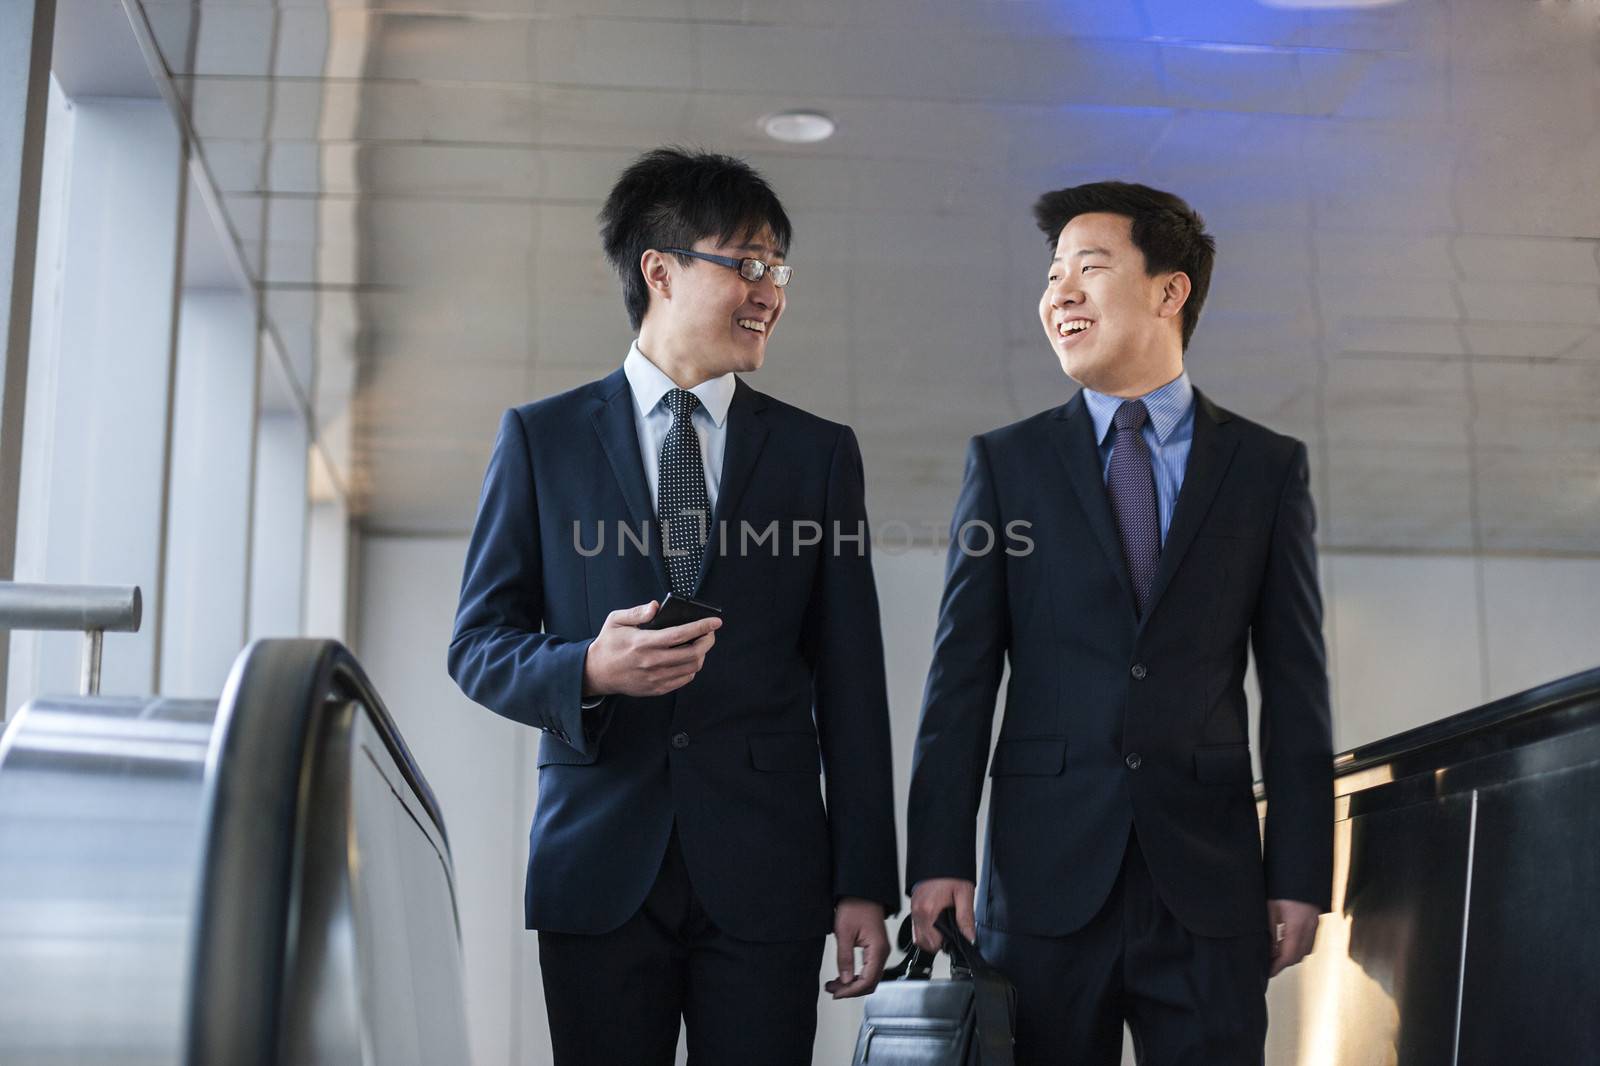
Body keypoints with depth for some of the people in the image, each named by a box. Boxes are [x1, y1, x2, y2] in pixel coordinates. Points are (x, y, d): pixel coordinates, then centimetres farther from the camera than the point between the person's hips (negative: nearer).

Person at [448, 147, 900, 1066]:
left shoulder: (819, 453, 9)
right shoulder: (541, 438, 7)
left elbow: (850, 680, 7)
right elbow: (479, 645, 5)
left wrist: (866, 884, 2)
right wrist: (587, 670, -17)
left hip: (765, 875, 1)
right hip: (600, 871, 0)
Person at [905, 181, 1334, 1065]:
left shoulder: (1268, 467, 8)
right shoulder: (1006, 463, 8)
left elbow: (1295, 685, 6)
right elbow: (962, 675, 3)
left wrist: (1302, 874, 1)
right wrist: (938, 858, -4)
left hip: (1210, 880, 0)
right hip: (1047, 878, 0)